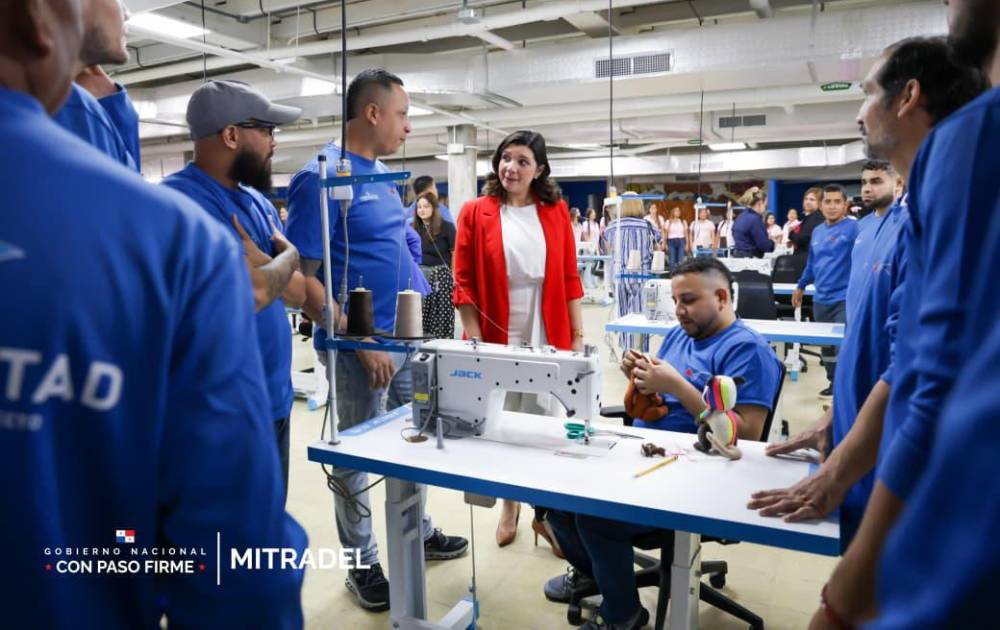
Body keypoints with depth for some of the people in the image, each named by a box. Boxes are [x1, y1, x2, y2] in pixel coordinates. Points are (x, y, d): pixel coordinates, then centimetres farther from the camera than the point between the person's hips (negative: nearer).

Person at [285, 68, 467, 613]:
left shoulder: (381, 173, 9)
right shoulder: (322, 177, -17)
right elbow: (301, 278, -19)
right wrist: (361, 343, -22)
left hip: (407, 337, 8)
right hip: (361, 346, -8)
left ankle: (416, 533, 39)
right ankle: (362, 564, 26)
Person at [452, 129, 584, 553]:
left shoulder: (556, 212, 4)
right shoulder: (475, 213, -2)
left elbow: (570, 279, 5)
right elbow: (464, 284, -3)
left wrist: (578, 337, 4)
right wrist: (475, 342, -8)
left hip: (548, 338, 1)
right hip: (496, 339, -1)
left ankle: (544, 512, 27)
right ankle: (509, 505, 32)